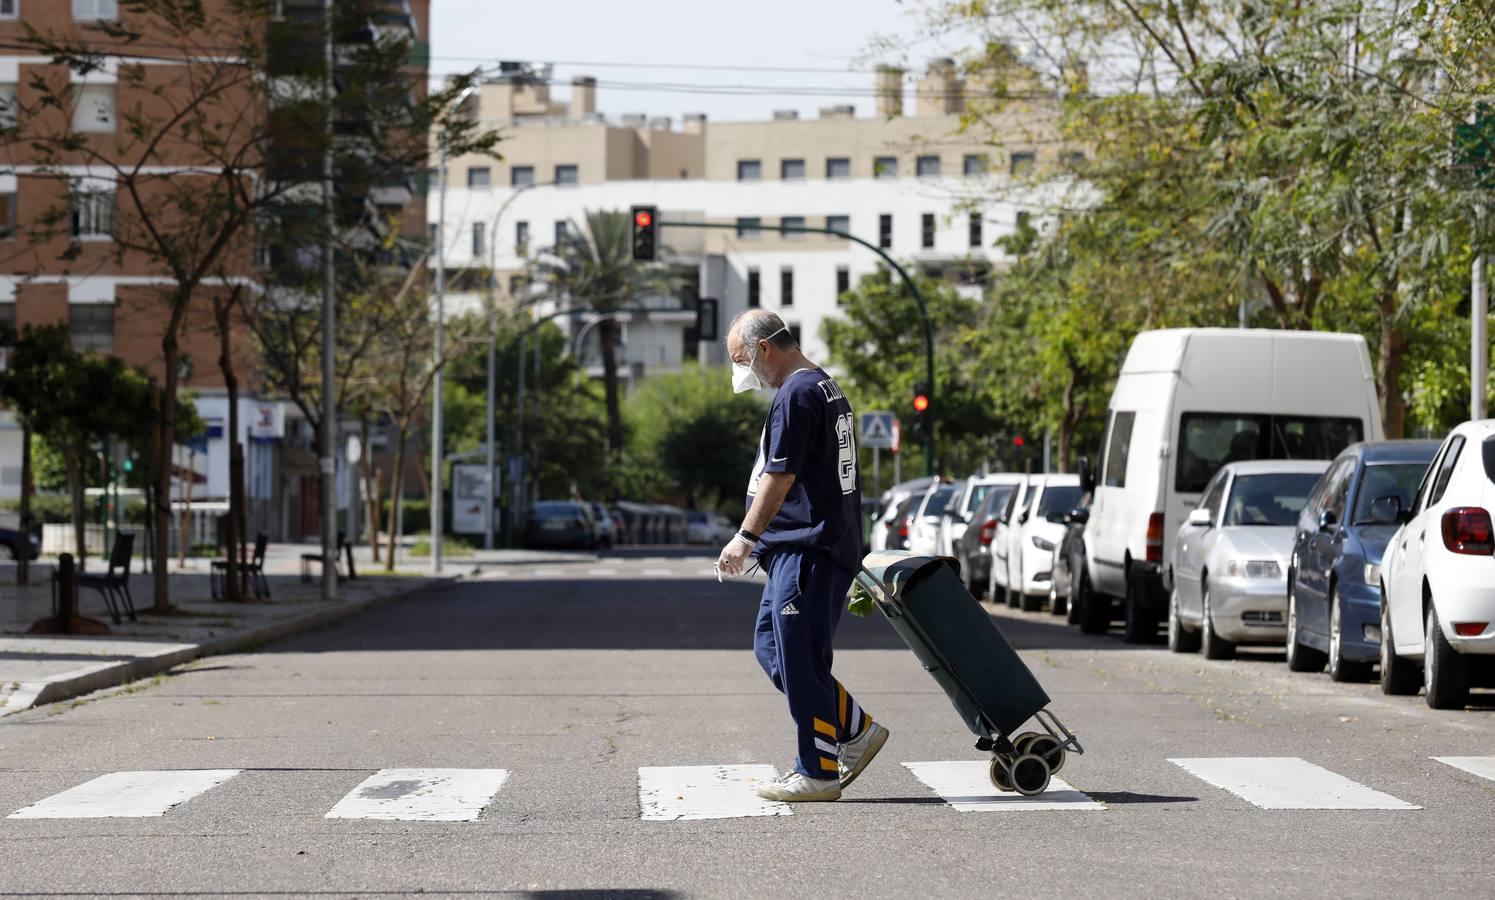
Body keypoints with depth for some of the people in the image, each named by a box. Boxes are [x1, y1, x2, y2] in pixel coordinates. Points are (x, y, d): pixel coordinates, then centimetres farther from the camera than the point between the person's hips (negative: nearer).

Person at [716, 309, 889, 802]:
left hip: (806, 549, -11)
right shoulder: (827, 388, 18)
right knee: (771, 647, 15)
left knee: (799, 660, -5)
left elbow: (780, 476, -19)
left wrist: (746, 536, -13)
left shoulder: (796, 395, -14)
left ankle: (817, 773, -1)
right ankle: (856, 730, 15)